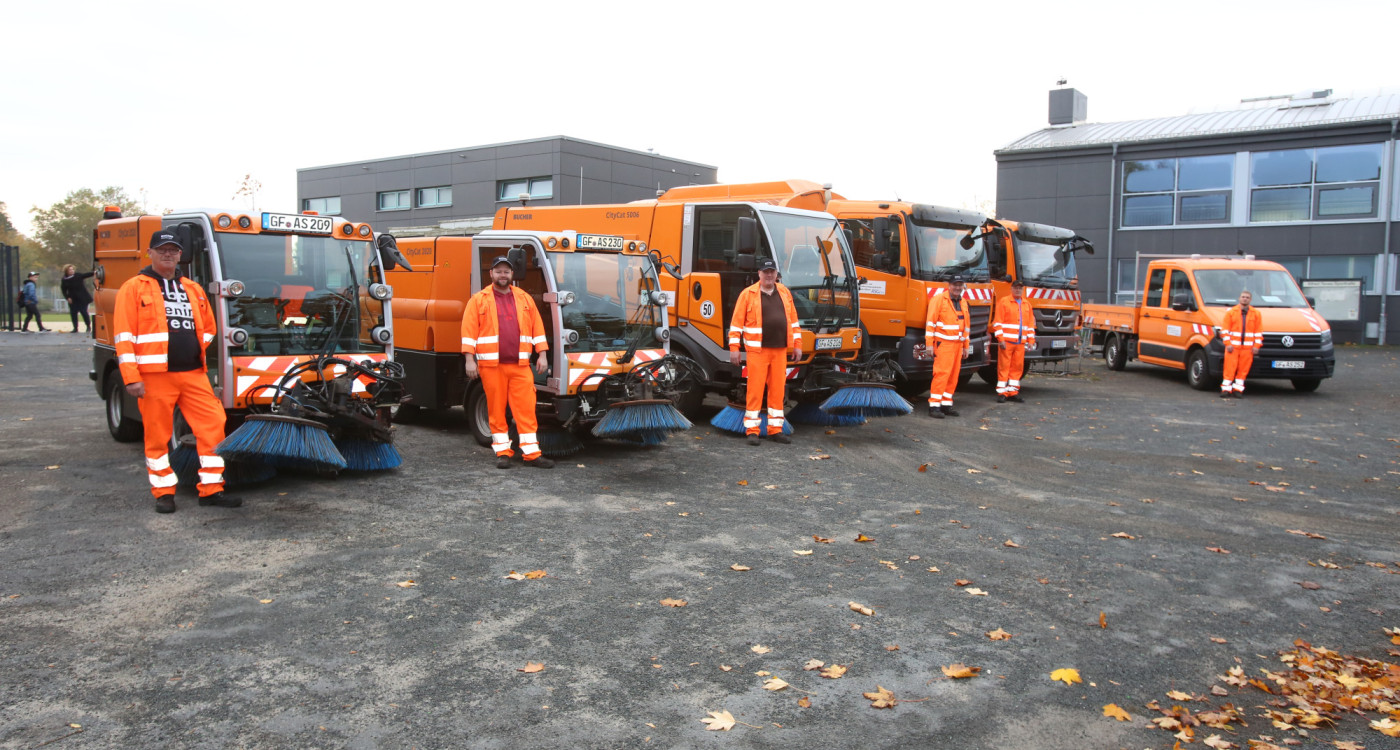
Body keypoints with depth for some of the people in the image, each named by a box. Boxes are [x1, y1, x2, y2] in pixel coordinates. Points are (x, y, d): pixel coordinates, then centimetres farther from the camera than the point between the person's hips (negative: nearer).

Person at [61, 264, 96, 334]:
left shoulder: (78, 276, -4)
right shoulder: (64, 280, 2)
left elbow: (86, 275, -20)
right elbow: (64, 291, 7)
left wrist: (93, 272, -37)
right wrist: (67, 298, -4)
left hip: (82, 298, -3)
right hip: (73, 300, 3)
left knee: (84, 312, -5)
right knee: (73, 313, 2)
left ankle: (88, 327, 8)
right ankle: (75, 328, 10)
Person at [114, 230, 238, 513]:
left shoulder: (193, 289, 18)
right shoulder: (134, 288, 3)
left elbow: (208, 331, 23)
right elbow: (123, 336, -4)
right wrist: (131, 378, -11)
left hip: (194, 374, 4)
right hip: (155, 376, -4)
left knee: (212, 425, -2)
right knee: (158, 435, 3)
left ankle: (211, 489, 6)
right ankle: (163, 492, 16)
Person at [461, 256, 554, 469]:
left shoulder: (524, 299, 14)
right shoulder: (479, 300, 6)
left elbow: (537, 327, 14)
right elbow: (469, 331, 1)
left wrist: (542, 355, 7)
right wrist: (470, 359, -7)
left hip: (521, 365, 2)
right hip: (491, 364, -2)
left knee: (526, 408, -2)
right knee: (497, 409, 3)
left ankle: (531, 453, 2)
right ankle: (502, 452, 12)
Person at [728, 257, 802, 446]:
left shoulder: (785, 293, 13)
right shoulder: (748, 294, 0)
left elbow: (793, 320, 17)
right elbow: (736, 322, -2)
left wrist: (797, 345, 13)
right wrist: (734, 348, -7)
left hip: (780, 350, 4)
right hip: (757, 350, -4)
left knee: (778, 390, 7)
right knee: (755, 389, -3)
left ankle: (775, 430, 15)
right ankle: (752, 430, 4)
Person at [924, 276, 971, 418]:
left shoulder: (963, 303, 18)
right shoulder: (939, 299, -4)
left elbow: (965, 326, 24)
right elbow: (930, 322, -8)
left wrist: (966, 347, 21)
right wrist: (929, 344, -13)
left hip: (958, 344, 7)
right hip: (943, 344, -7)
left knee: (953, 376, 7)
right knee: (941, 374, -12)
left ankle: (946, 404, 14)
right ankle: (934, 405, -9)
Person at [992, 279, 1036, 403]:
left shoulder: (1026, 305, 17)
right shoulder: (1004, 302, 0)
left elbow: (1031, 324, 21)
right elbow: (997, 322, -6)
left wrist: (1031, 340, 12)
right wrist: (1000, 339, -13)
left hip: (1020, 342, 5)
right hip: (1006, 341, -5)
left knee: (1017, 367, 7)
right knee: (1004, 366, -4)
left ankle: (1013, 392, 14)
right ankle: (1002, 393, 1)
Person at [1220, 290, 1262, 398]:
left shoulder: (1256, 314, 10)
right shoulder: (1230, 312, 6)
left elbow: (1259, 331, 9)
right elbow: (1225, 329, 3)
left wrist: (1256, 346, 0)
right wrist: (1228, 343, -7)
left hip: (1248, 347, 2)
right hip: (1233, 346, -2)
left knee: (1243, 369, 2)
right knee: (1230, 368, -5)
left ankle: (1238, 389, 9)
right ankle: (1226, 389, 0)